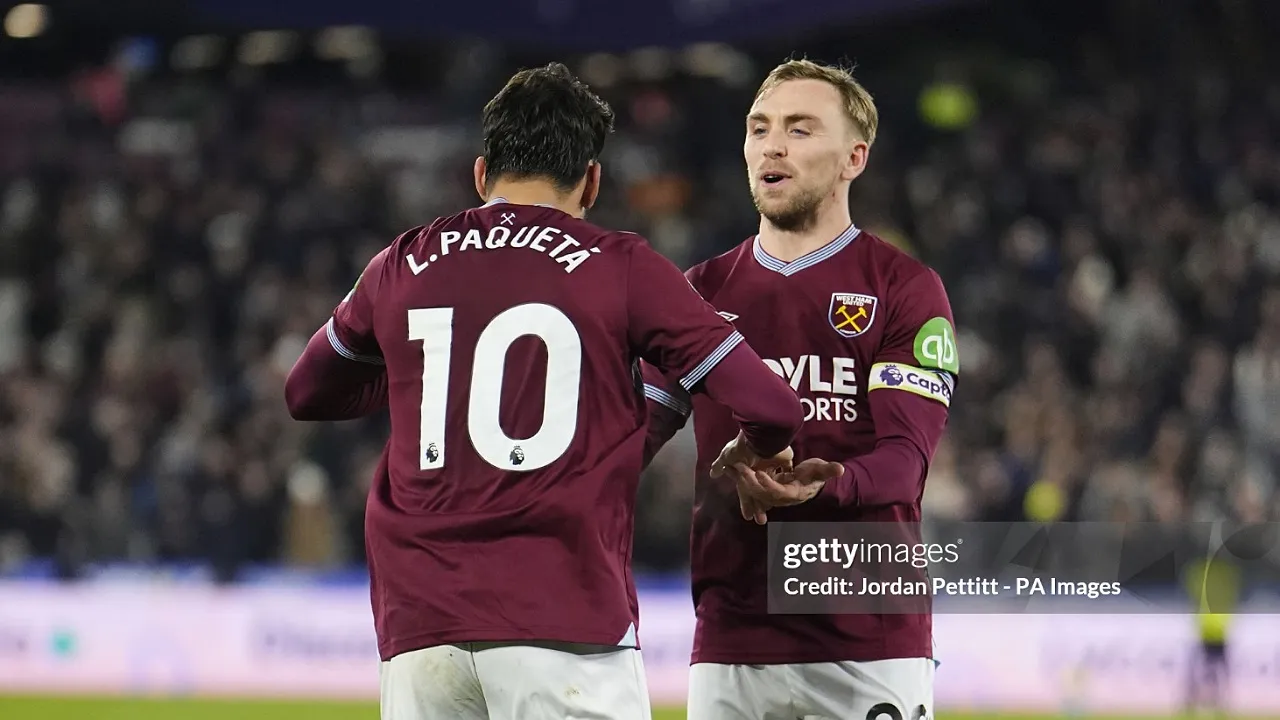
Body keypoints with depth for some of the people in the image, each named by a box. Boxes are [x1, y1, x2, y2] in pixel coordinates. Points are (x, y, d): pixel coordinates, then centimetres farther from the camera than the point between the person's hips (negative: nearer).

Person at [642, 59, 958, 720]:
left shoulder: (907, 289, 2)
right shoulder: (702, 292, 15)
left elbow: (904, 457, -9)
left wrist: (820, 486, -31)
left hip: (871, 646, -4)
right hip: (729, 642, 4)